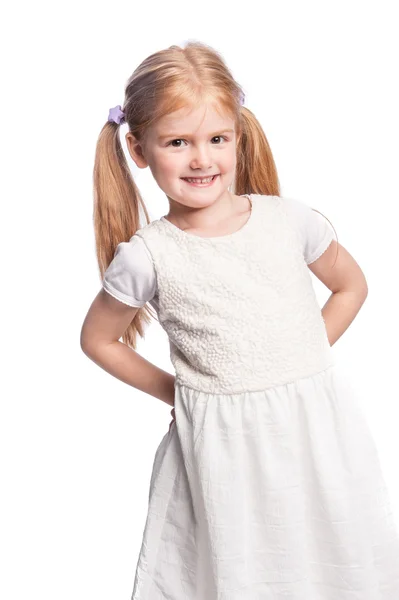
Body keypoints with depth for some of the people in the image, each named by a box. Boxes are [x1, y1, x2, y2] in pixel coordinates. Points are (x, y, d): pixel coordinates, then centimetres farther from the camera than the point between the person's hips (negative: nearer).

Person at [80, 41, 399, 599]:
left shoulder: (290, 220, -5)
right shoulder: (146, 256, -10)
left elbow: (351, 286, 12)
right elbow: (98, 339, 6)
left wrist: (300, 362, 5)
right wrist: (174, 391, 4)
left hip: (315, 424, 2)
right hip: (220, 443, -2)